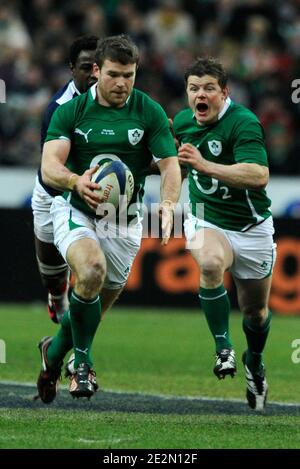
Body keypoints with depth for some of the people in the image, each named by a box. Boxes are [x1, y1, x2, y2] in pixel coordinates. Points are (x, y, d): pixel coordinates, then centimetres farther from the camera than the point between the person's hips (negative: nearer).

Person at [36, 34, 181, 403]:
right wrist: (77, 182, -40)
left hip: (123, 221, 2)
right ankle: (82, 364, -17)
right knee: (92, 268, -32)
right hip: (75, 212, -2)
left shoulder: (149, 113, -5)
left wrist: (168, 203, -32)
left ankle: (54, 351, 41)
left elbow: (170, 164, -10)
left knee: (98, 306, 9)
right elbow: (49, 166, -16)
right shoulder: (71, 111, -7)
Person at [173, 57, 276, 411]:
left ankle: (254, 362, 44)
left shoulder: (243, 123, -22)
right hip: (206, 222, 2)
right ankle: (222, 346, -22)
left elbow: (259, 176, -38)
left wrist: (205, 165, -42)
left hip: (251, 227, -2)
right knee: (210, 262, -34)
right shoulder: (183, 120, -2)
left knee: (255, 312, 11)